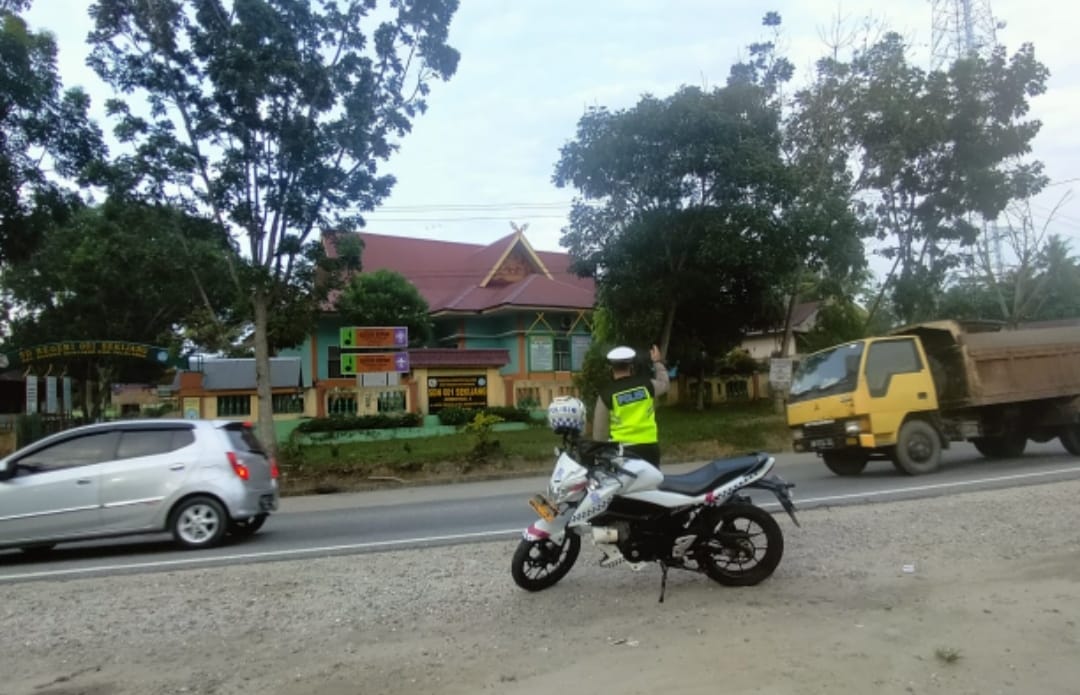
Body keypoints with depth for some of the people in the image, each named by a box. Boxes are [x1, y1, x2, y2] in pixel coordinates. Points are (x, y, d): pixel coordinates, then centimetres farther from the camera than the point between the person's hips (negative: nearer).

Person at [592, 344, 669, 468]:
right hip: (650, 447, 3)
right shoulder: (646, 385, 0)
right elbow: (664, 384, 24)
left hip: (623, 450, -2)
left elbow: (600, 431, -4)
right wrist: (658, 362, 39)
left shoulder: (606, 395, -8)